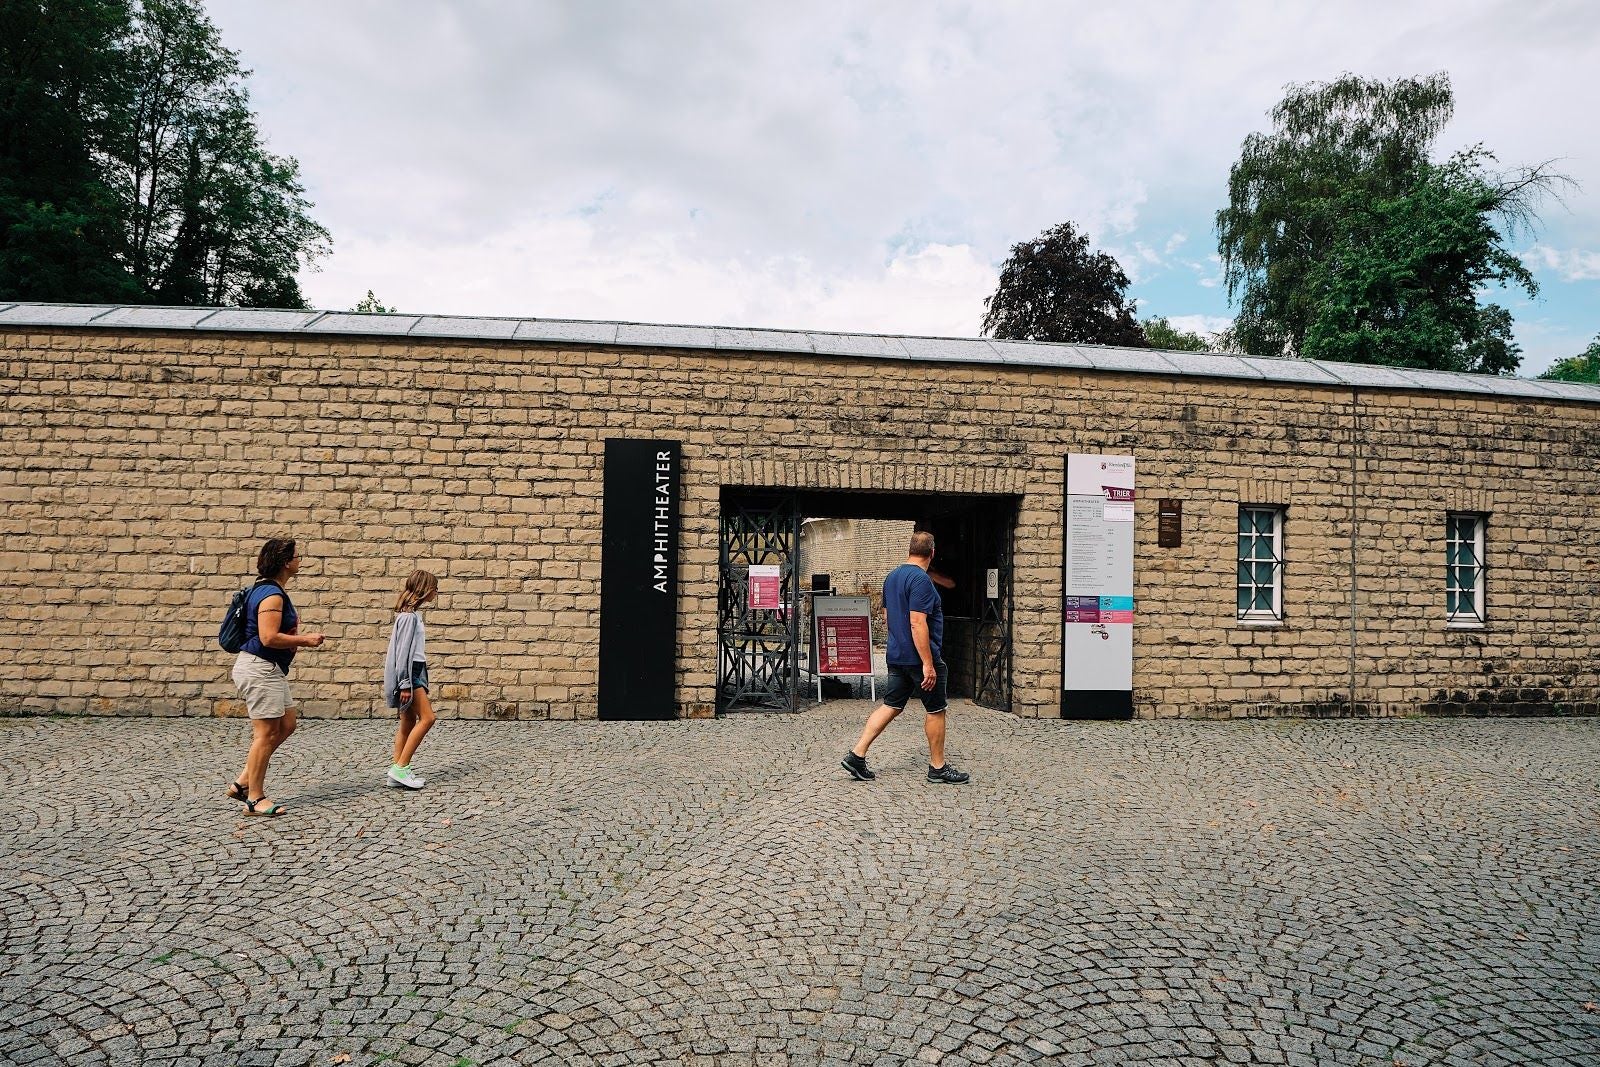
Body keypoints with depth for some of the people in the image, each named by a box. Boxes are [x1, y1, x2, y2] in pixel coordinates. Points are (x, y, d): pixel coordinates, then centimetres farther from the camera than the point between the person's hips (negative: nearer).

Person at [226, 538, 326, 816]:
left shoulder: (271, 590, 14)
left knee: (286, 726, 14)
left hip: (269, 669, 11)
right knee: (267, 733, -3)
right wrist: (305, 640, -16)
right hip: (259, 669, -11)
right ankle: (255, 799, 6)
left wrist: (295, 640, 15)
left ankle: (242, 782, 20)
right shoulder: (271, 594, -19)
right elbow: (269, 638, -25)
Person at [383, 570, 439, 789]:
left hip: (414, 671, 10)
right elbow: (403, 650, -18)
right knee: (427, 718, -12)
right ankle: (400, 768, -10)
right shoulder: (409, 615, -14)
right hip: (408, 673, -10)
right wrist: (405, 684, -20)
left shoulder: (413, 613, 16)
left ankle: (399, 771, 11)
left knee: (408, 723, 8)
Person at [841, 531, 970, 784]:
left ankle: (857, 755, 6)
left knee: (890, 706, 11)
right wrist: (928, 664, -23)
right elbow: (918, 623, -24)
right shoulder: (921, 579, -18)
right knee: (935, 710, 6)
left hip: (896, 656, 8)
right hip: (919, 658, -8)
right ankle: (937, 768, 16)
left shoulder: (892, 576, 10)